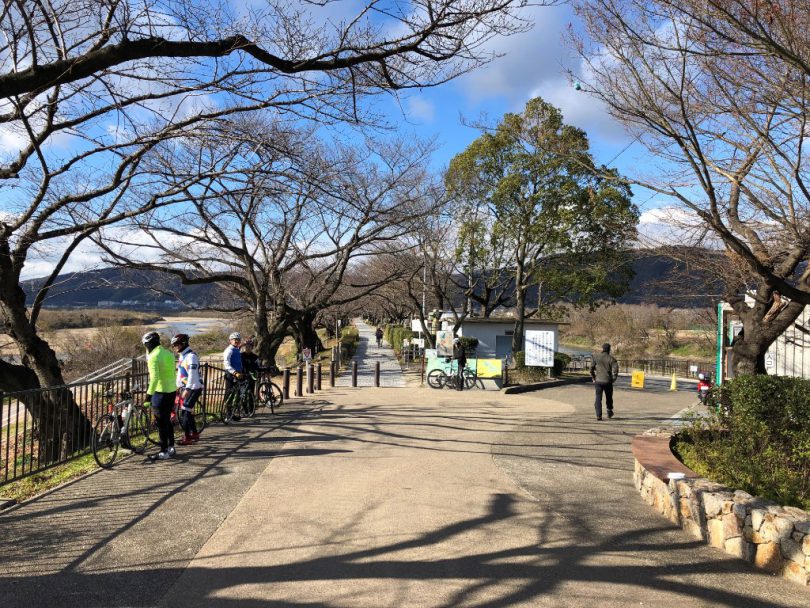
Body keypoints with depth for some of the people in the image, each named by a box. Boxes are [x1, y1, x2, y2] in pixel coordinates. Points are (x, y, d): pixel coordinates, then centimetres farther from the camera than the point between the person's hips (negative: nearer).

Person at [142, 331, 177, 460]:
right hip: (172, 391, 8)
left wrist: (149, 394, -24)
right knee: (167, 420, 19)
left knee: (161, 423, 0)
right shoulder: (168, 354, 10)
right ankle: (171, 447, 26)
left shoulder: (153, 357, -16)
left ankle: (164, 452, 6)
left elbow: (154, 378, -25)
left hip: (161, 392, -8)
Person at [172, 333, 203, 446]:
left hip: (193, 388, -9)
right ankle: (194, 434, 24)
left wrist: (187, 390, -27)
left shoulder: (191, 356, -18)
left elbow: (192, 375, -24)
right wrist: (178, 386, 16)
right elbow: (180, 372, 19)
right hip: (185, 387, 9)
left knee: (185, 412, -9)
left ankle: (187, 437, -1)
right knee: (188, 411, 13)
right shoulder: (182, 355, 12)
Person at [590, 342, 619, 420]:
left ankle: (598, 415, -4)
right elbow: (615, 371, -11)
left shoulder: (596, 357, -1)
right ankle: (609, 412, 30)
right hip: (608, 381, 0)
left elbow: (591, 369, 2)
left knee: (598, 398, 3)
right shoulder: (611, 359, -5)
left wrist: (593, 378, 12)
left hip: (598, 381, 0)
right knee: (609, 397, 19)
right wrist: (613, 379, 4)